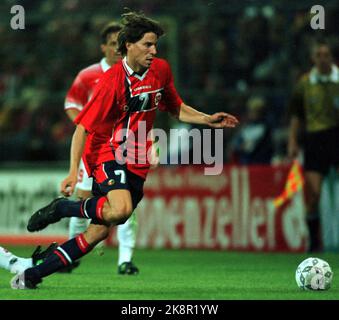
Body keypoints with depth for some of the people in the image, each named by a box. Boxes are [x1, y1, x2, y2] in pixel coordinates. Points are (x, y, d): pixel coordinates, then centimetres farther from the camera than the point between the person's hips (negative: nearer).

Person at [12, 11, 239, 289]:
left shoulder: (161, 70, 4)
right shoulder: (112, 81, -16)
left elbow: (176, 108, 21)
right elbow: (83, 127, -15)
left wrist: (208, 120, 6)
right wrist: (73, 170, -24)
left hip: (137, 163, 6)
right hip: (108, 154, -6)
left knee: (98, 233, 1)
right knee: (120, 210, -35)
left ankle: (31, 276, 12)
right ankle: (62, 207, -8)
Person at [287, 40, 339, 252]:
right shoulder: (305, 83, 10)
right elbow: (296, 115, 16)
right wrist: (293, 141, 8)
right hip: (314, 138, 2)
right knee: (313, 192, -5)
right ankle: (315, 241, 4)